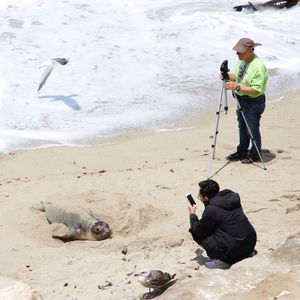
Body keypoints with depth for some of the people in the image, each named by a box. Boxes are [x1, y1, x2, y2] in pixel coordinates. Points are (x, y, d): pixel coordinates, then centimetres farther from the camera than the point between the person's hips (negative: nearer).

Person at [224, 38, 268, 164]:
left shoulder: (258, 66, -27)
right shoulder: (241, 60, -1)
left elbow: (256, 90, -28)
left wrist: (237, 87, -32)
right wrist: (228, 75, -8)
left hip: (254, 102, -9)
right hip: (241, 100, 9)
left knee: (252, 129, 6)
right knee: (242, 128, 21)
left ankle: (255, 155, 24)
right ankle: (241, 152, 37)